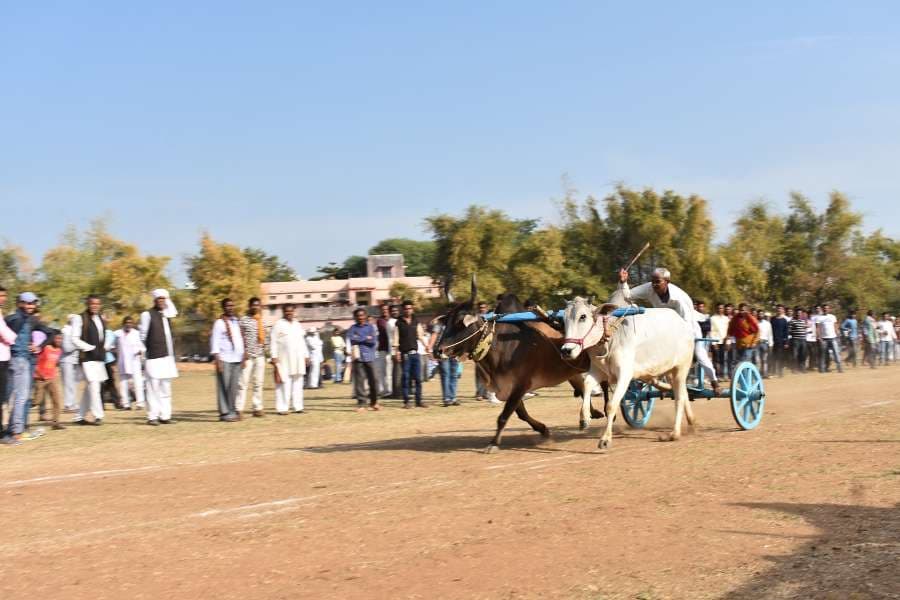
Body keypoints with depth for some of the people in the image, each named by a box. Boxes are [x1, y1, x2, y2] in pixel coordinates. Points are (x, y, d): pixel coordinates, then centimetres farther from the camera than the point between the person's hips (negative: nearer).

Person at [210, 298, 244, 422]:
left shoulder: (236, 321, 16)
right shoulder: (219, 323, -3)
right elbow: (215, 342, -7)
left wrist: (242, 356, 15)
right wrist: (217, 360, -14)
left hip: (237, 359, 6)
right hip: (224, 360, -6)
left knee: (234, 387, 5)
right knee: (224, 387, -5)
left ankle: (232, 411, 10)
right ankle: (224, 413, -2)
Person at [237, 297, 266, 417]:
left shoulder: (261, 321, 14)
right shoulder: (243, 320, -3)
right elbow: (240, 338, -6)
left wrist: (264, 350, 8)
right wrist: (244, 353, -14)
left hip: (260, 355, 6)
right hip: (248, 356, -6)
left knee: (259, 383, 8)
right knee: (244, 382, -7)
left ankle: (257, 408, 13)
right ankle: (239, 409, -7)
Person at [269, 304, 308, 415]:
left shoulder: (297, 325, 17)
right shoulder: (279, 325, -1)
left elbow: (302, 342, 21)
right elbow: (273, 341, -5)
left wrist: (306, 355, 15)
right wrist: (274, 356, -13)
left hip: (298, 359, 6)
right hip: (284, 360, -6)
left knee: (298, 383, 5)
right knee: (284, 383, -9)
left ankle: (298, 406, 8)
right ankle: (282, 408, -8)